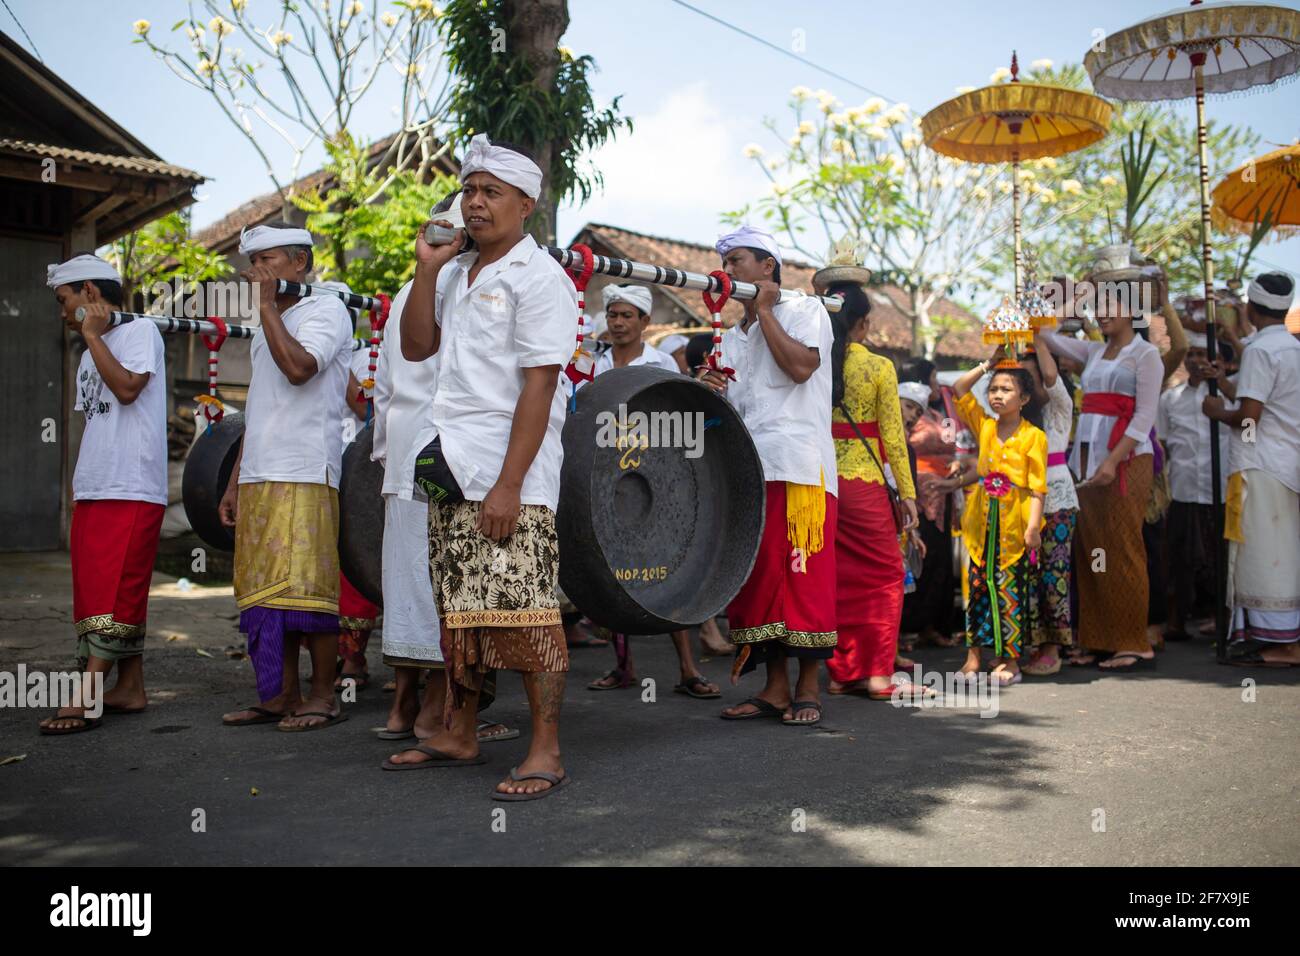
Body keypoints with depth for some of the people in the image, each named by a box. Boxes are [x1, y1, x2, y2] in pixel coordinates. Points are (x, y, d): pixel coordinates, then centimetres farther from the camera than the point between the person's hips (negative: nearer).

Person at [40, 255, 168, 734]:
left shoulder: (140, 331, -2)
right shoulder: (91, 353, 21)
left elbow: (128, 389, -17)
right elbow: (93, 423, 21)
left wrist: (93, 335, -8)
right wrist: (78, 484, 14)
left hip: (130, 490, -9)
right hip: (92, 492, 9)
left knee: (114, 596, -9)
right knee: (109, 597, 8)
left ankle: (84, 701, -11)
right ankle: (130, 689, 15)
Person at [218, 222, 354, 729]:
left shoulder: (325, 310, -2)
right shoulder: (267, 327, 23)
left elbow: (299, 367, -22)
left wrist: (268, 306, -11)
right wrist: (234, 482, 20)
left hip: (305, 476, -8)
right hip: (258, 478, 8)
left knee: (305, 589, -8)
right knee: (265, 591, 7)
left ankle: (323, 697, 1)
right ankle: (283, 696, 14)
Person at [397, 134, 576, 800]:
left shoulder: (539, 276, -7)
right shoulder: (456, 273, 18)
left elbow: (539, 385, -14)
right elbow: (415, 347, 13)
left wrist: (509, 484, -20)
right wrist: (426, 269, 5)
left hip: (509, 475, -8)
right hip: (453, 470, 8)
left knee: (523, 609, -7)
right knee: (459, 611, 12)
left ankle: (545, 752, 0)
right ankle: (458, 735, 24)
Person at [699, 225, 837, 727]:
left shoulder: (804, 309, 6)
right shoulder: (732, 336, 24)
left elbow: (800, 366, -14)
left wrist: (764, 310, -5)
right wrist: (712, 390, 3)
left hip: (799, 467, -6)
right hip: (746, 471, 7)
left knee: (802, 575, -6)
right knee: (756, 576, 3)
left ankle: (808, 686, 3)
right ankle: (774, 686, 10)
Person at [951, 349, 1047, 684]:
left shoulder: (1033, 436, -6)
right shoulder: (984, 426, 8)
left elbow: (1037, 486, -9)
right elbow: (958, 390, 11)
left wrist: (1033, 525, -15)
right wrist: (987, 365, 8)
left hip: (1016, 525, -4)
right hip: (984, 522, 4)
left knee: (1012, 591, 2)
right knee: (979, 587, 7)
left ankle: (1010, 661, 11)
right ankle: (973, 655, 14)